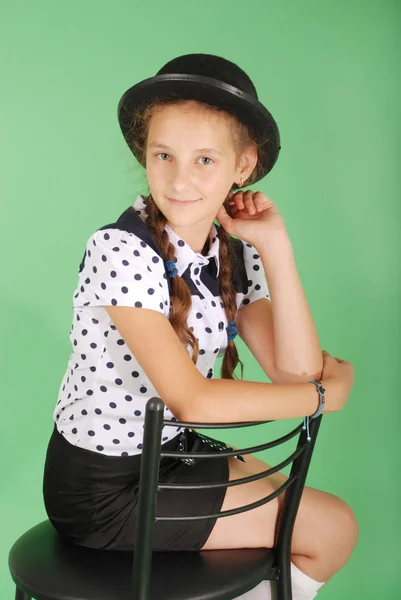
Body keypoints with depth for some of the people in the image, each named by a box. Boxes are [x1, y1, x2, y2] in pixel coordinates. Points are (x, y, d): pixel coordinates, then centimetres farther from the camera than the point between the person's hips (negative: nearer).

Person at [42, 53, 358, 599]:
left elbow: (295, 370, -11)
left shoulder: (235, 252, -3)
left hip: (172, 452, 7)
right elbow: (191, 400, -27)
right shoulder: (121, 250, -24)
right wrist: (327, 392, -17)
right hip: (102, 490, -7)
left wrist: (276, 247, -16)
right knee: (332, 530, -1)